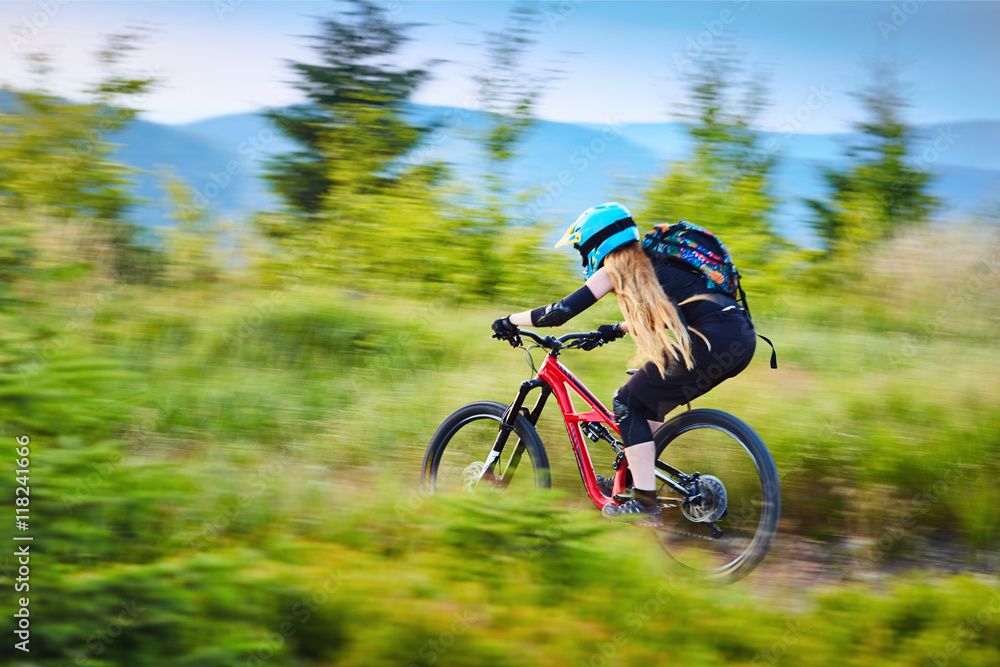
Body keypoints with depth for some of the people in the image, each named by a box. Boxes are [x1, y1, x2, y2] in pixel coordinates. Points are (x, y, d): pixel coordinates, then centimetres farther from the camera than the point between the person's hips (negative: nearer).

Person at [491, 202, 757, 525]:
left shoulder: (616, 268, 3)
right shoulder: (648, 262, 26)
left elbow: (559, 312, 0)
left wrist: (509, 321, 14)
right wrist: (615, 330, 52)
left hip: (714, 340, -9)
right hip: (742, 339, 9)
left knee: (628, 401, 5)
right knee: (648, 398, 25)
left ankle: (645, 502, 1)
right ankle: (633, 481, 32)